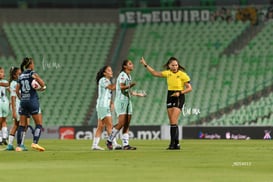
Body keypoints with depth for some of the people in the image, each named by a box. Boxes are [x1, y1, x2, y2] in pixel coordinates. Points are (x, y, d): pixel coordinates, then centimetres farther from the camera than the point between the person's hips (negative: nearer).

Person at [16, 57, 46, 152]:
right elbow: (43, 84, -15)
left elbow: (17, 90, 12)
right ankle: (35, 143, -15)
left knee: (22, 124, 8)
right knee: (39, 123, 0)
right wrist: (41, 88, 6)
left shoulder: (21, 76, 11)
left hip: (23, 101, 6)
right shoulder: (32, 74, -6)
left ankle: (19, 146, 6)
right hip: (32, 100, -6)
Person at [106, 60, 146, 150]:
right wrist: (130, 85, -32)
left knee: (127, 124, 2)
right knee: (121, 123, -14)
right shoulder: (122, 75, -10)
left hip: (128, 101, 9)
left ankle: (125, 144, -1)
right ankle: (109, 140, -1)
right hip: (121, 101, -9)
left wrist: (138, 94, 27)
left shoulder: (129, 76, 17)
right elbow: (122, 87, -23)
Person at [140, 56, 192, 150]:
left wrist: (179, 93, -21)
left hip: (178, 97, -6)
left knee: (173, 121, -16)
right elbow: (155, 73, 17)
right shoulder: (168, 73, 7)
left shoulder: (182, 75, -9)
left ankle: (173, 143, -17)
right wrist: (145, 65, 15)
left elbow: (189, 88, -8)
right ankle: (176, 143, 7)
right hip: (170, 97, 6)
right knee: (172, 122, 4)